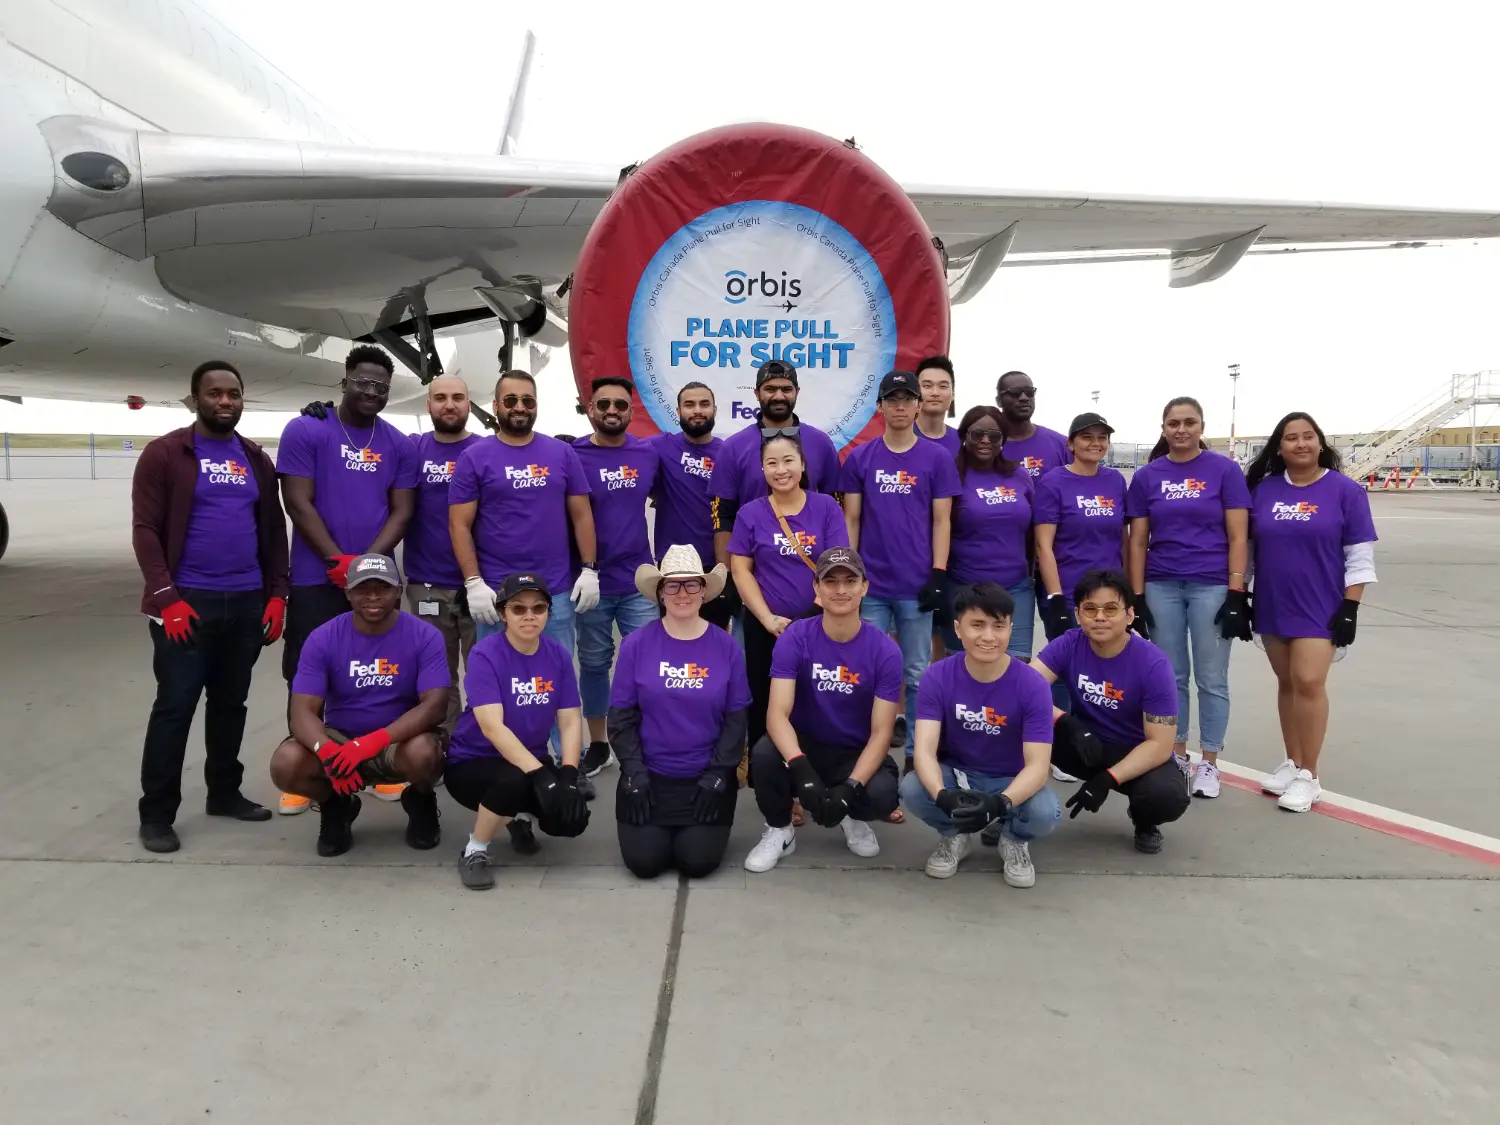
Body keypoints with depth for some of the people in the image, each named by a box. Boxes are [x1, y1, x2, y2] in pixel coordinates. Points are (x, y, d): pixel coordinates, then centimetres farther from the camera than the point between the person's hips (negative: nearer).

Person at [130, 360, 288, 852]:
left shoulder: (256, 459, 12)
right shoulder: (165, 453, -3)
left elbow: (273, 530, 13)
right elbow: (145, 529, -8)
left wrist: (276, 594, 4)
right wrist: (166, 597, -16)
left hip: (247, 603, 5)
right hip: (187, 602, -5)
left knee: (230, 704, 14)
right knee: (174, 706, -2)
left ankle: (225, 793, 27)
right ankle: (156, 814, 8)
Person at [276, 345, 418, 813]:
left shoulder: (399, 445, 6)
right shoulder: (305, 431, -4)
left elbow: (401, 512, 3)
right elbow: (298, 504, -9)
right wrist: (339, 562, -15)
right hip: (317, 578, -3)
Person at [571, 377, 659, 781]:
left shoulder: (649, 454, 3)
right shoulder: (572, 455, -5)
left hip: (639, 581, 2)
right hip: (592, 582, -1)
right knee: (594, 663, 11)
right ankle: (597, 745, 25)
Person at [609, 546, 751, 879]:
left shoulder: (726, 646, -3)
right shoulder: (636, 645, -4)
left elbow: (735, 719, -1)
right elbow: (621, 717, -2)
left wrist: (717, 776, -8)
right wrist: (634, 773, -10)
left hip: (707, 776, 0)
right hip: (649, 774, 0)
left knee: (698, 862, -11)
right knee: (644, 862, -10)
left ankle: (697, 826, 23)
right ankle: (659, 828, 24)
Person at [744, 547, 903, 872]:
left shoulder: (885, 650, -13)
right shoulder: (795, 638, -14)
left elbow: (881, 732, -14)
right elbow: (778, 714, -22)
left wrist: (850, 787, -29)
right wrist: (800, 768, -41)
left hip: (857, 753, 0)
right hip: (804, 747, 0)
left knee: (882, 795, -31)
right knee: (763, 753, -32)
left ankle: (854, 818, 9)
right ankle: (779, 830, -1)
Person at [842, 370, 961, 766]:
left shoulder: (937, 458, 2)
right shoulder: (860, 458, 5)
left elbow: (941, 521, 1)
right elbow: (851, 519, 6)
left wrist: (938, 575, -6)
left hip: (916, 585, -1)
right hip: (871, 585, 1)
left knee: (917, 675, 8)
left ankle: (917, 753, 19)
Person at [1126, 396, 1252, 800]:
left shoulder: (1224, 470, -1)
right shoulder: (1146, 476, 5)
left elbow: (1238, 537, -3)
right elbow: (1138, 541, 6)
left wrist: (1237, 594, -9)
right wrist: (1136, 596, 1)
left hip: (1211, 586, -2)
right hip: (1161, 587, 2)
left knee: (1211, 678, 5)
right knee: (1171, 675, 10)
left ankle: (1209, 762, 17)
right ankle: (1176, 755, 24)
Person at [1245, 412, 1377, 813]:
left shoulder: (1345, 491, -4)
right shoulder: (1263, 490, 3)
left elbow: (1359, 556, -4)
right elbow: (1246, 545, 8)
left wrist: (1350, 608, -8)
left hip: (1320, 608, -3)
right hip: (1273, 606, 3)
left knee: (1309, 682, -10)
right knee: (1287, 682, 10)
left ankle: (1309, 776, 0)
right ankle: (1293, 763, 22)